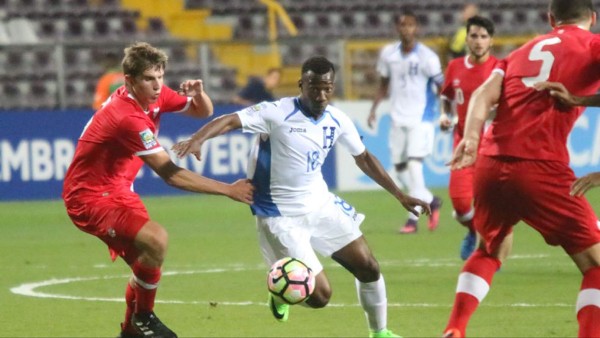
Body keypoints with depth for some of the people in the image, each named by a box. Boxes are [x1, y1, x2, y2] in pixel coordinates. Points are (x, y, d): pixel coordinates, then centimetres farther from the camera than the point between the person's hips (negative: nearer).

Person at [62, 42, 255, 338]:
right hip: (89, 199, -10)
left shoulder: (154, 95, -4)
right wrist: (228, 190, -27)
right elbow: (172, 175, -30)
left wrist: (198, 94, -15)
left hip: (117, 191, 10)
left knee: (146, 263, 14)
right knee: (156, 240, -27)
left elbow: (203, 112, 11)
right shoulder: (129, 117, -31)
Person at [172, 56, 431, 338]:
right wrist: (197, 140, -49)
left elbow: (363, 158, 13)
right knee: (319, 296, -10)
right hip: (281, 217, -6)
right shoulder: (279, 113, -20)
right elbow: (231, 121, -31)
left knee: (369, 268, 5)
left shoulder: (337, 121, -2)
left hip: (321, 205, 6)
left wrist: (399, 196, 13)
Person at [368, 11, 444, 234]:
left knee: (414, 163, -16)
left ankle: (413, 219, -12)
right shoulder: (388, 54, 5)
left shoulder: (426, 57, -10)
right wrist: (374, 108, 8)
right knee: (400, 168, 7)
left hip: (421, 118, -6)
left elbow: (441, 86, -9)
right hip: (398, 119, 6)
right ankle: (431, 201, 29)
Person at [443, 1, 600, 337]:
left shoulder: (522, 52, 23)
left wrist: (471, 139, -5)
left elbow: (485, 94, 7)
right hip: (541, 169, -6)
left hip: (490, 164, 6)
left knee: (492, 249, 31)